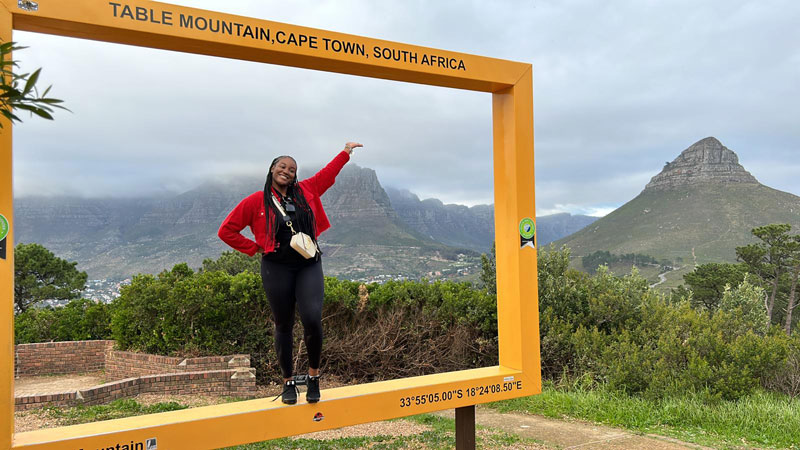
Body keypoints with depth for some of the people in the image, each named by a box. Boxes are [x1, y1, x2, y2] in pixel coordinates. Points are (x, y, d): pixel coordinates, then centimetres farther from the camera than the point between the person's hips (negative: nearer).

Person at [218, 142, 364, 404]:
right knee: (283, 326, 6)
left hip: (309, 266, 1)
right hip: (277, 269, -1)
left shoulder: (306, 191, 8)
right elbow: (226, 231, 5)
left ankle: (313, 375, 6)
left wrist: (346, 152, 34)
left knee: (312, 319, -16)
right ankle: (288, 382, 22)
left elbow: (327, 173, 25)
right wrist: (254, 248, 3)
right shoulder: (256, 202, 0)